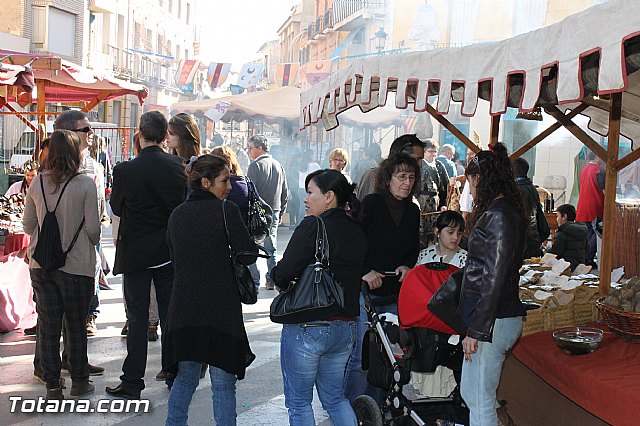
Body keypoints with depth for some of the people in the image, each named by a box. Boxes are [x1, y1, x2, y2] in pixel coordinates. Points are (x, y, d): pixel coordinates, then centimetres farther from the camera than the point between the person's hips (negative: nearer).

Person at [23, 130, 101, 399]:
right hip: (76, 264, -3)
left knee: (48, 324, 10)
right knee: (76, 325, 11)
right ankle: (79, 381, 23)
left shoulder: (38, 182, 0)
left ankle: (52, 386, 17)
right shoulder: (85, 184, -12)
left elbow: (28, 225, 7)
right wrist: (91, 246, 12)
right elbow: (93, 227, -9)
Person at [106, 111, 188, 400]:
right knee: (170, 314, 13)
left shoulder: (125, 171, -14)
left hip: (136, 254, -3)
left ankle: (132, 383, 9)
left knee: (137, 319, 4)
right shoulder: (178, 165, -7)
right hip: (170, 252, 3)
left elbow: (117, 208, 0)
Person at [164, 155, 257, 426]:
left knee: (184, 378, 19)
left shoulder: (177, 215, 7)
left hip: (183, 309, 5)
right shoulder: (226, 211, -10)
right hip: (220, 310, -5)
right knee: (223, 383, 6)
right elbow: (248, 254, -8)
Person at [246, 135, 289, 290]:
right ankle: (271, 280, 11)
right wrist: (280, 213, 19)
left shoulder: (255, 165, -9)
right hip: (274, 212, 6)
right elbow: (285, 193, 14)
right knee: (271, 248, 11)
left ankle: (254, 280, 2)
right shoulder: (279, 166, 11)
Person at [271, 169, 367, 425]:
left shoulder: (312, 226, -15)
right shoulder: (357, 232, 6)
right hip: (345, 328, 7)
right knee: (335, 398, 22)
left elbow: (282, 274, -18)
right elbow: (356, 275, 10)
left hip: (307, 328, -7)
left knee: (298, 402, 8)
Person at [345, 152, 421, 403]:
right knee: (361, 357, -6)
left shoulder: (413, 211, 10)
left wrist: (407, 265, 2)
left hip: (394, 295, 6)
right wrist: (364, 272, -18)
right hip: (365, 291, -6)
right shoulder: (370, 204, -8)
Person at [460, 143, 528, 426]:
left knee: (480, 400, -1)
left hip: (492, 320, -10)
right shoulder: (510, 210, 14)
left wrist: (476, 331, -19)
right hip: (504, 314, 10)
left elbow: (493, 279, -21)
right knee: (470, 393, 17)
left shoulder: (498, 215, -17)